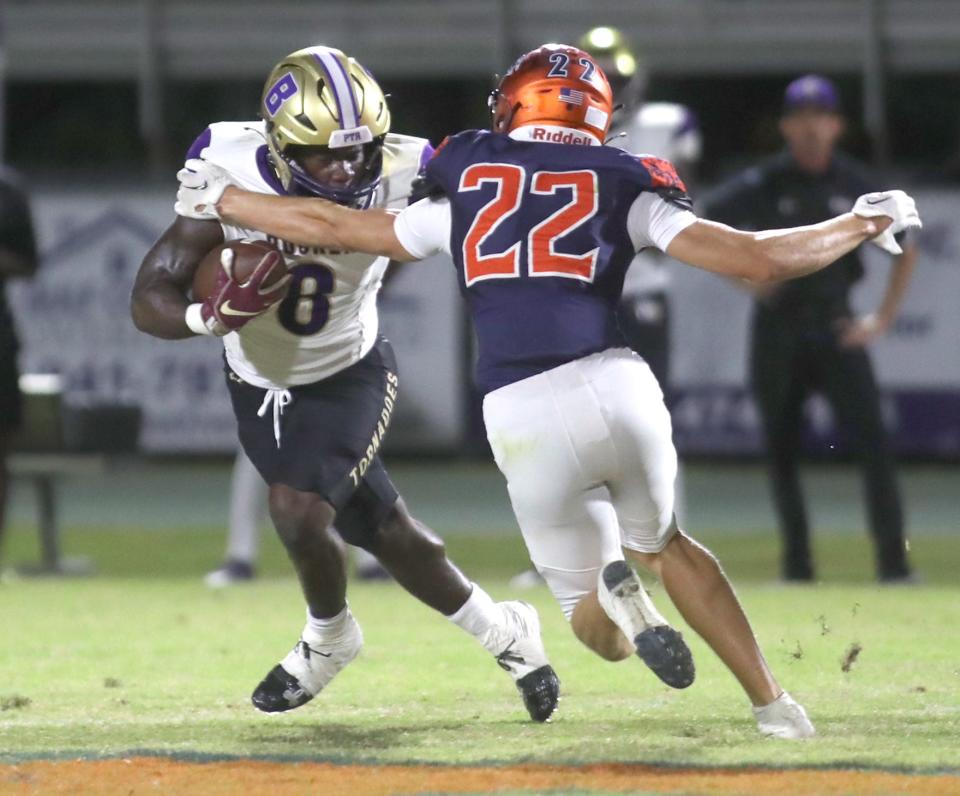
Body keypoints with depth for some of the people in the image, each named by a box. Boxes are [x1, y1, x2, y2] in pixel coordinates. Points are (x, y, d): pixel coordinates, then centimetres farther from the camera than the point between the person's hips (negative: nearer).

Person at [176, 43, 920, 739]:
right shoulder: (621, 186, 13)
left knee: (597, 627, 15)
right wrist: (860, 226, 23)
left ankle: (616, 595, -22)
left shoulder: (463, 196, 17)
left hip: (523, 418, 0)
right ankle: (772, 702, 14)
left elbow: (332, 226, 28)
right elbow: (759, 259, 7)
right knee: (661, 542, 29)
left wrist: (222, 199, 42)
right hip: (615, 386, 0)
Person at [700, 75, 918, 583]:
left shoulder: (857, 185, 1)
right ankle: (797, 562, 14)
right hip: (777, 327, 0)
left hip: (835, 327, 0)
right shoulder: (762, 185, -3)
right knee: (781, 449, 4)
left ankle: (893, 561, -14)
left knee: (871, 441, -12)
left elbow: (905, 250, 11)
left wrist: (884, 318, 3)